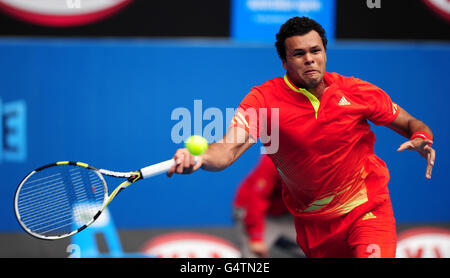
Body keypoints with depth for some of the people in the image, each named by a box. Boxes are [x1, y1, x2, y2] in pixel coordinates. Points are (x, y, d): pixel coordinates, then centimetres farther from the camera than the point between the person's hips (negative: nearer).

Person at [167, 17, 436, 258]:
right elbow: (229, 149, -28)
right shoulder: (263, 99, -14)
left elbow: (410, 124, 3)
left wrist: (421, 139, -20)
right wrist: (199, 158, -50)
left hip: (366, 208, -1)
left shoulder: (357, 92, -9)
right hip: (311, 221, 1)